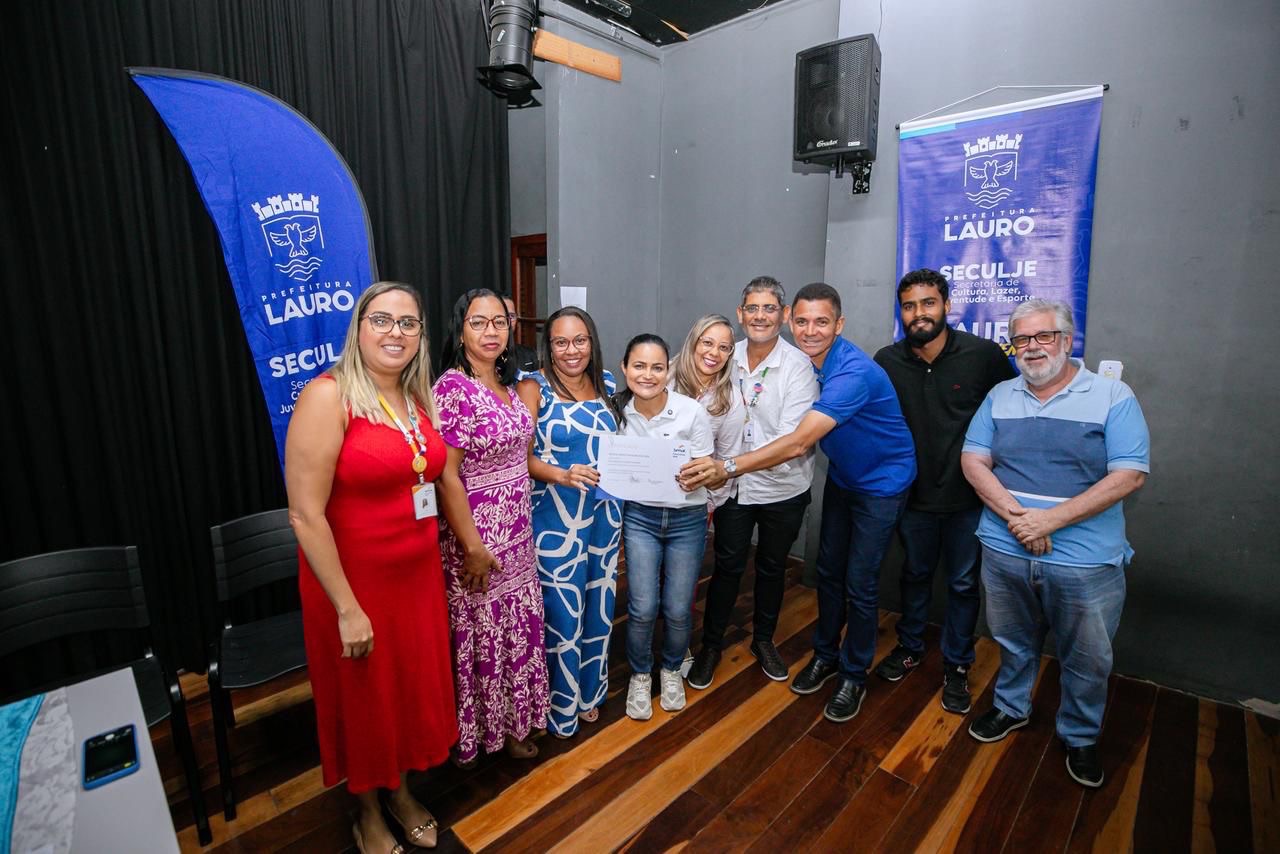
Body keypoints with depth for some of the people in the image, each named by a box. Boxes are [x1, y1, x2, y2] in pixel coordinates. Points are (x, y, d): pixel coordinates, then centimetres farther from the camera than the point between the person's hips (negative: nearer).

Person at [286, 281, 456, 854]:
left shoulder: (419, 397, 3)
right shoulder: (328, 396, -18)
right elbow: (305, 514, -20)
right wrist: (347, 608, -18)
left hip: (419, 575, 6)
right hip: (353, 582, -6)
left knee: (415, 689, 21)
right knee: (364, 701, 16)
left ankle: (400, 791, 49)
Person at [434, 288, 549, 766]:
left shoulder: (505, 383, 6)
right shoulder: (453, 388, -18)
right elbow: (446, 476, -20)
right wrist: (473, 548, -19)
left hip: (517, 532, 8)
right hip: (478, 536, -8)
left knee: (518, 626, 19)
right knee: (480, 633, 10)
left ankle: (512, 722, 40)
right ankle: (478, 732, 34)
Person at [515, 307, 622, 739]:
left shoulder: (606, 384, 7)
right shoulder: (534, 387, -7)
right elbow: (522, 456, -13)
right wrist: (562, 475, -27)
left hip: (604, 512, 5)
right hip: (556, 517, -5)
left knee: (599, 605, 16)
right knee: (562, 612, 4)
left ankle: (590, 691, 40)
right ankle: (562, 706, 28)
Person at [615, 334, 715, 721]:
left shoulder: (692, 412, -15)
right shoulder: (618, 410, -7)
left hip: (687, 518, -1)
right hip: (639, 516, 1)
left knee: (678, 610, 5)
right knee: (643, 608, -2)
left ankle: (671, 669, 38)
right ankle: (640, 675, 28)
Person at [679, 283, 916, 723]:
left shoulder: (854, 372, -32)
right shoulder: (802, 363, -7)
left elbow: (800, 442, -40)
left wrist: (728, 467, -44)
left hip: (881, 484, -6)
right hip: (842, 476, 7)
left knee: (860, 584, 2)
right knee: (829, 570, 14)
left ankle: (854, 676, 23)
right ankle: (825, 654, 34)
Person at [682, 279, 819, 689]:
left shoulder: (798, 365, -13)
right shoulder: (727, 359, -3)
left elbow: (792, 437, -21)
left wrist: (732, 464, -28)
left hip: (782, 488, -1)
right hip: (732, 487, 1)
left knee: (772, 567, 18)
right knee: (727, 566, 10)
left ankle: (763, 639, 41)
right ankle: (711, 644, 31)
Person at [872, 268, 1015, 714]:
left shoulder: (984, 354, -13)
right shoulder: (887, 361, -8)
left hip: (969, 496, -1)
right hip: (914, 493, 2)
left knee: (963, 584, 13)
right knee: (915, 573, 19)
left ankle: (957, 666, 33)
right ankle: (909, 646, 41)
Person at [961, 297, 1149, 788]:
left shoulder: (1113, 397, -5)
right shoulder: (1000, 397, 4)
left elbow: (1130, 476, -12)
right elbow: (973, 461, -1)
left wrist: (1051, 518, -19)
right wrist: (1015, 515, -15)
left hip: (1085, 561, -2)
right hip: (1005, 551, 2)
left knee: (1087, 660, 14)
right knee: (1014, 643, 20)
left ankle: (1080, 737, 39)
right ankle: (1011, 708, 44)